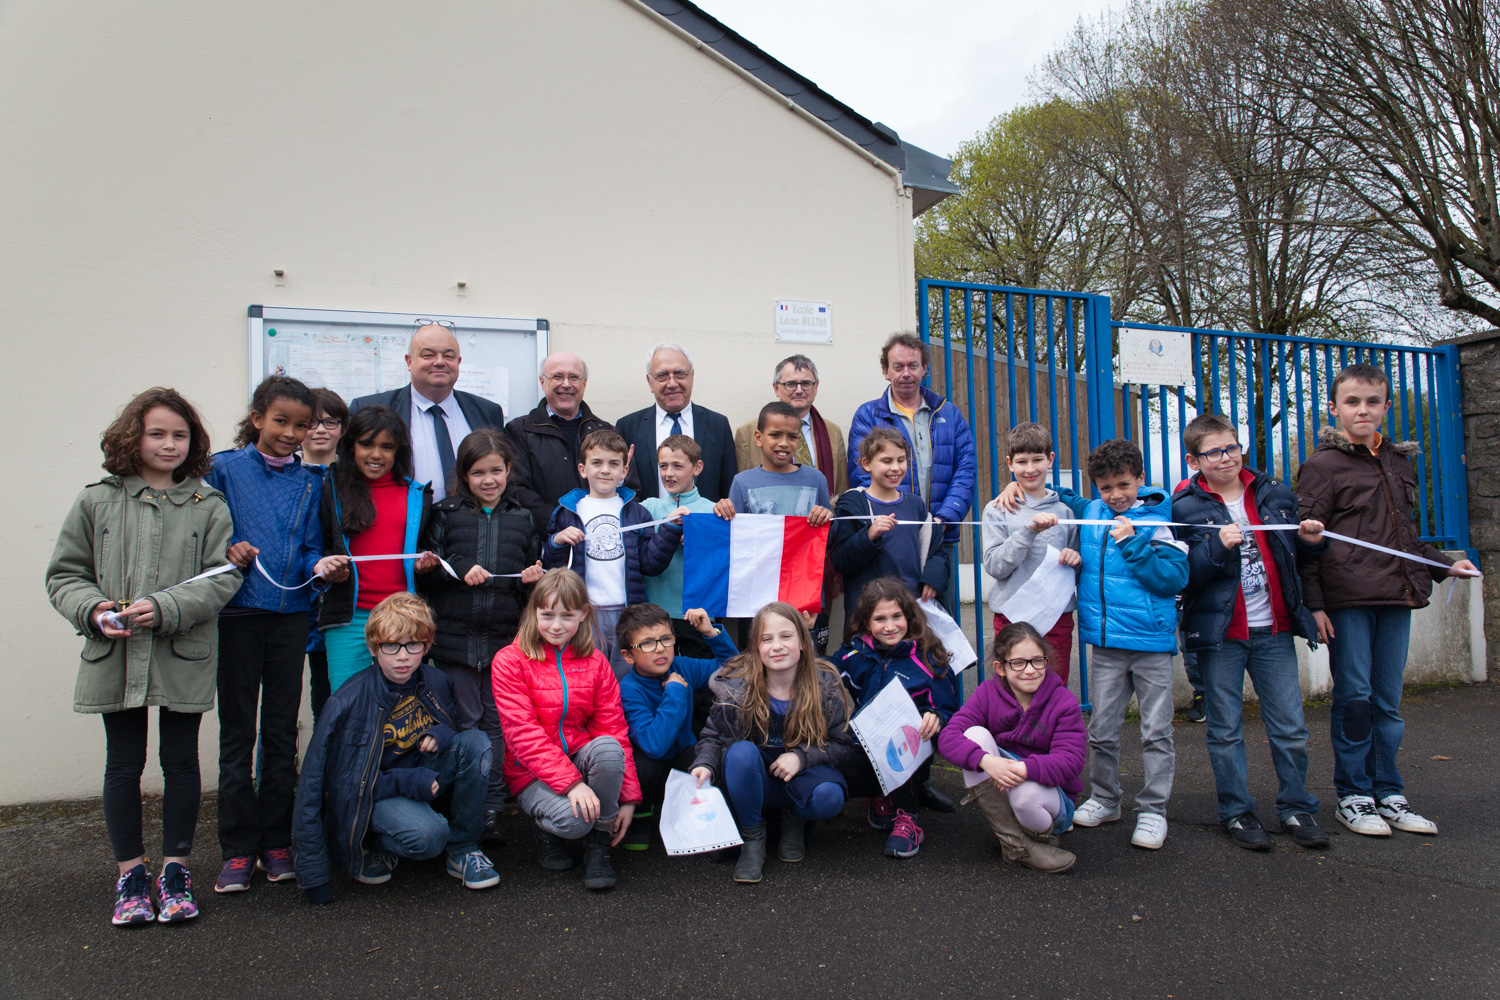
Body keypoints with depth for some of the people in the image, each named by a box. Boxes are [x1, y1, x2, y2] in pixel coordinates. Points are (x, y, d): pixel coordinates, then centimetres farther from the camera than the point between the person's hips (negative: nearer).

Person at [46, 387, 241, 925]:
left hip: (184, 658, -1)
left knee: (181, 761, 7)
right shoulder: (96, 502, 5)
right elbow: (64, 574, 8)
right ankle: (130, 874, 25)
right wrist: (92, 609, -12)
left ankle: (175, 870, 23)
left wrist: (164, 609, -18)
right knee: (123, 764, 10)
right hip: (115, 658, 1)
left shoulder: (207, 505, 1)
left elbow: (222, 577, -5)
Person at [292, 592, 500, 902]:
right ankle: (374, 846, 1)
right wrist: (406, 782, -28)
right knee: (428, 835, -35)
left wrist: (443, 735, -16)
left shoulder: (435, 682, -7)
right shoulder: (348, 702, -20)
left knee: (476, 741, -22)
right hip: (373, 792, -5)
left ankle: (463, 850, -7)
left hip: (423, 780, 5)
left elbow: (452, 724, 11)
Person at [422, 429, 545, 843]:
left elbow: (535, 568, 15)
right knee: (464, 723, 4)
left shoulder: (523, 519, 11)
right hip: (455, 635, -1)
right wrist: (460, 570, -14)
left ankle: (492, 809, 13)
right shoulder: (445, 514, 7)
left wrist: (536, 576, -7)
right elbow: (427, 567, 2)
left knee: (498, 723, 4)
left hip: (506, 636, 1)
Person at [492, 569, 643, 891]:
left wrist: (628, 797, -8)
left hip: (580, 759, 3)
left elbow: (613, 729, 1)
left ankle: (598, 845, -12)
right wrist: (571, 782, -27)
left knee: (608, 747, -31)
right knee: (573, 819, -32)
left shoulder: (595, 662, 4)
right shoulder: (510, 661, -7)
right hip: (531, 772, -3)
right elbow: (523, 733, -15)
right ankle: (548, 829, 7)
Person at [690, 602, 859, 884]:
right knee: (741, 752, -33)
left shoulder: (825, 685, -10)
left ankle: (794, 819, 6)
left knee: (829, 797, -33)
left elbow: (847, 747, -8)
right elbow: (714, 737, -2)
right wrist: (704, 765, -25)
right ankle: (753, 837, -10)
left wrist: (802, 757, -23)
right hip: (755, 783, 0)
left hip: (803, 777, 0)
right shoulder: (736, 686, -11)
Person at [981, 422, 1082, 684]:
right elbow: (994, 566, -10)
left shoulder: (1064, 509, 9)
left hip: (1057, 615, 2)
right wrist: (1029, 530, -19)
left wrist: (1076, 558, -6)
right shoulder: (997, 510, 0)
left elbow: (1077, 559, 18)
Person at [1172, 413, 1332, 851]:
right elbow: (1181, 575, -11)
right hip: (1219, 633, -3)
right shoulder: (1185, 507, -4)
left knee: (1290, 727, 8)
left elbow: (1293, 557, 20)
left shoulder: (1274, 495, 8)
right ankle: (1237, 812, 20)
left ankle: (1296, 808, 24)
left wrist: (1310, 541, -1)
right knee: (1226, 730, 6)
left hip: (1273, 630, 3)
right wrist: (1219, 547, -23)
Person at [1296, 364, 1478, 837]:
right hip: (1347, 597, -6)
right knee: (1353, 696, -2)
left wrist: (1444, 564, 16)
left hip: (1395, 594, 6)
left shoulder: (1399, 461, 17)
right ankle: (1353, 796, 10)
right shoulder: (1323, 464, -3)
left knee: (1388, 699, 10)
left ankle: (1388, 794, 20)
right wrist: (1313, 602, -13)